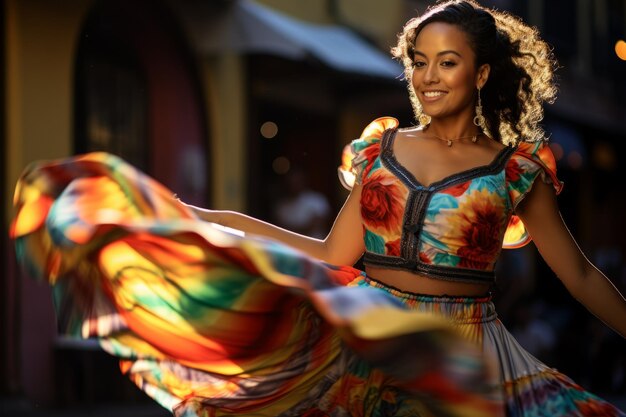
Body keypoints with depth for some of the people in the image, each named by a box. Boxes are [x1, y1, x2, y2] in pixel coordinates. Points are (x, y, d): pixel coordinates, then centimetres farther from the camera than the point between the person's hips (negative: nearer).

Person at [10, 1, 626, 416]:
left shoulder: (517, 170, 0)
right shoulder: (382, 149, 7)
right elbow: (336, 257, 7)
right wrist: (210, 218, 5)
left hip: (459, 354, -2)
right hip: (365, 336, 2)